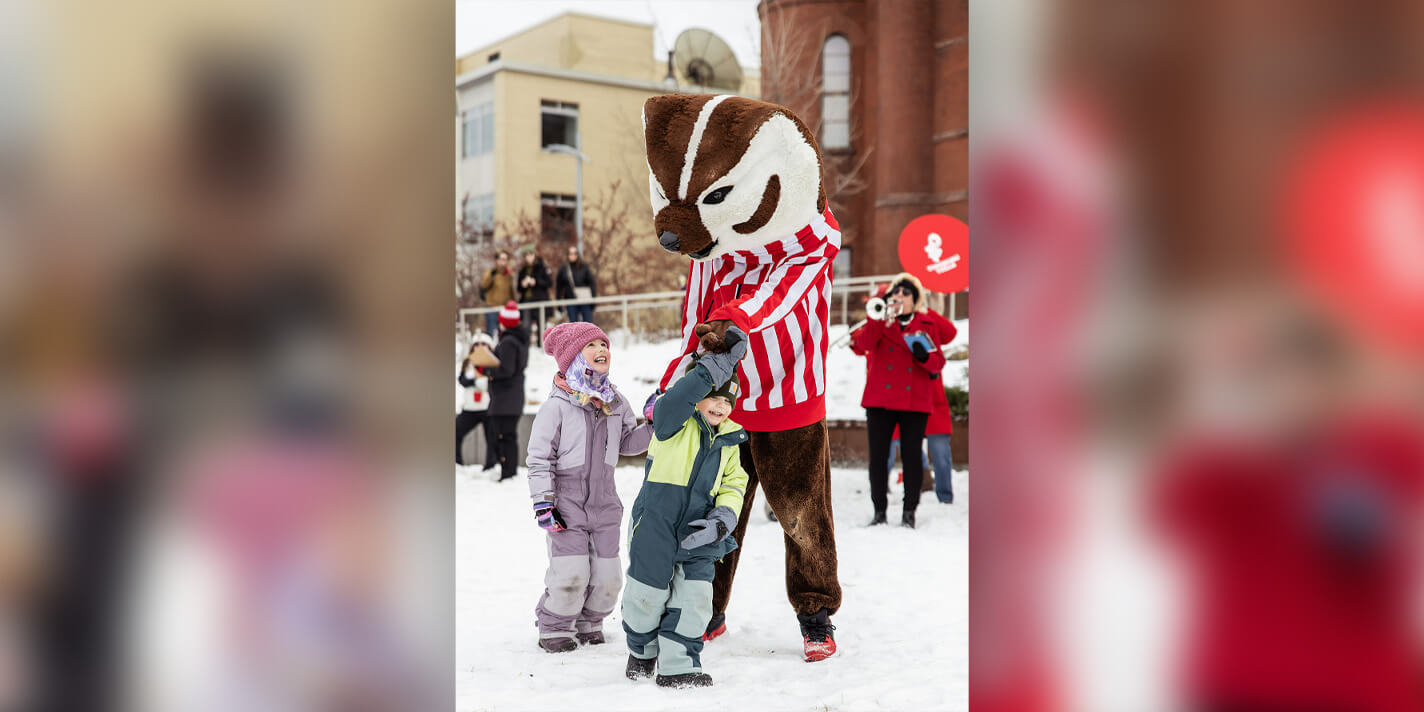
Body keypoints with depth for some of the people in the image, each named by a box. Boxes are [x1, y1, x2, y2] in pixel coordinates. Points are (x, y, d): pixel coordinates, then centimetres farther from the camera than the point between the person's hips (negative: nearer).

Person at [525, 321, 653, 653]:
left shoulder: (616, 402, 8)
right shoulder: (557, 405, -9)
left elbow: (628, 442, 18)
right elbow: (539, 457, -7)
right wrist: (543, 502, -12)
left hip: (604, 500, 5)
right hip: (567, 501, -5)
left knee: (607, 575, 4)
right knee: (570, 573, -10)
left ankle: (589, 623, 29)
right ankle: (553, 628, 13)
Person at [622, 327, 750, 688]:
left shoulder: (729, 441, 12)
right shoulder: (677, 423, -7)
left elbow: (733, 485, 13)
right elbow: (678, 398, -31)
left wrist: (722, 520, -8)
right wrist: (721, 364, -35)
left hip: (697, 532, 5)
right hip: (656, 521, -4)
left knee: (695, 595, -2)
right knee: (649, 590, 5)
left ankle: (678, 665, 10)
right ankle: (641, 649, 33)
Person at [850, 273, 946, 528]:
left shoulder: (926, 326, 10)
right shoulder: (879, 323, 9)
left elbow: (938, 363, 4)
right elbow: (862, 344, -12)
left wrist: (926, 356, -18)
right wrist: (883, 317, -20)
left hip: (914, 402, 0)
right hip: (880, 401, 1)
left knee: (912, 454, -1)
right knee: (878, 455, 1)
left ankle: (909, 512, 8)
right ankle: (879, 511, 10)